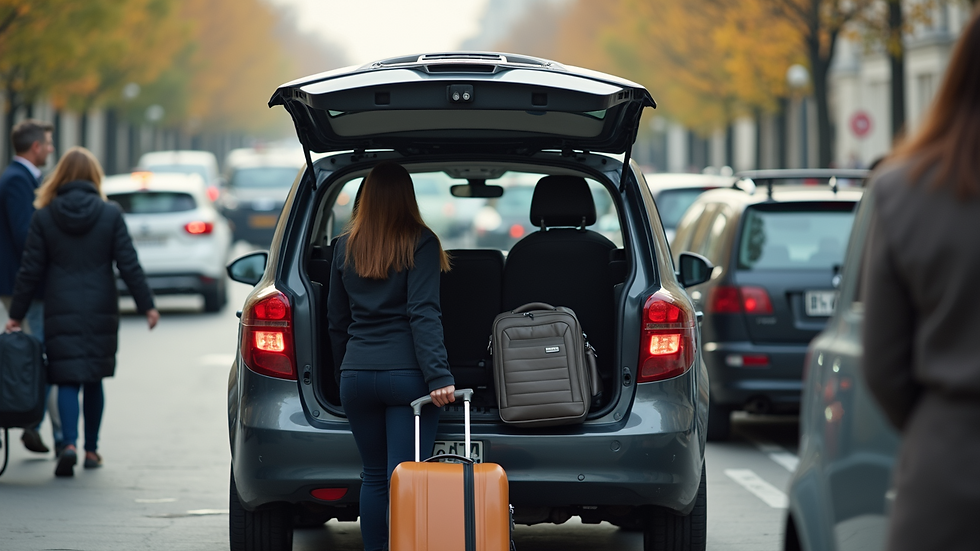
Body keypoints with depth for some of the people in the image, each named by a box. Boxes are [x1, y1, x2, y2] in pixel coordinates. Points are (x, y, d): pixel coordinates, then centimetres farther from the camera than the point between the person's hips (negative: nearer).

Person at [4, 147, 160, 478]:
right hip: (101, 310, 1)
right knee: (94, 380, 13)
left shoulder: (44, 217, -2)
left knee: (67, 380, -1)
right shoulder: (110, 214, -3)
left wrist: (16, 314, 5)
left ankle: (70, 444, -21)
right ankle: (91, 450, 19)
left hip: (61, 311, -1)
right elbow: (129, 265, -4)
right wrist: (147, 305, 4)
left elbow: (30, 271, -1)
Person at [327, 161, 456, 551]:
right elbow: (424, 314, -15)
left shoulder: (345, 247, 9)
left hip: (356, 375, 4)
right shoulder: (420, 243, -5)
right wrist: (438, 375, -18)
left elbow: (336, 321, 15)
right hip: (406, 374, -4)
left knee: (374, 477, 13)